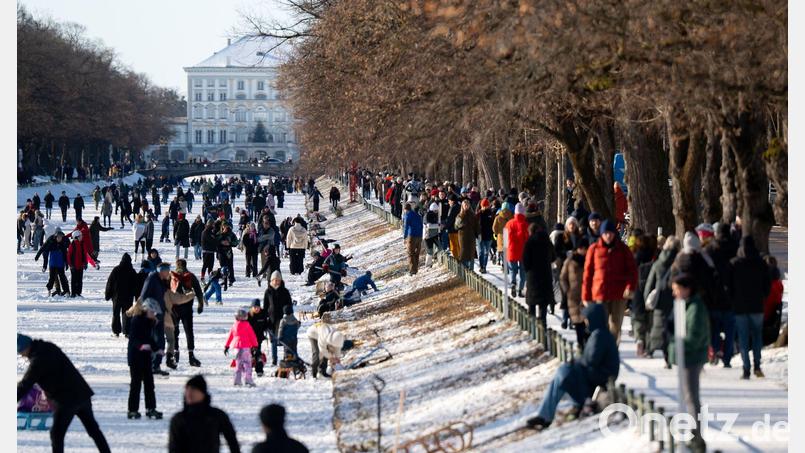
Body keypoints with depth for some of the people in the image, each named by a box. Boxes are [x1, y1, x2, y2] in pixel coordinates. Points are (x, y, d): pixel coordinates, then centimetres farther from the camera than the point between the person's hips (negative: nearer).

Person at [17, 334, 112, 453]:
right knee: (92, 427, 18)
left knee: (57, 434, 0)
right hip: (82, 393, 9)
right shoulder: (49, 347, 8)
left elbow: (24, 385, -16)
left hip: (66, 399, -9)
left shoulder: (38, 360, -18)